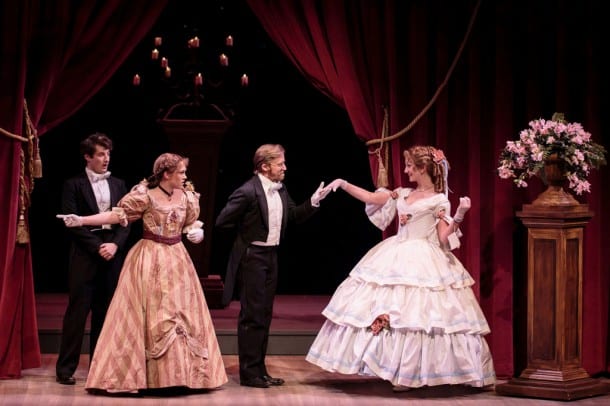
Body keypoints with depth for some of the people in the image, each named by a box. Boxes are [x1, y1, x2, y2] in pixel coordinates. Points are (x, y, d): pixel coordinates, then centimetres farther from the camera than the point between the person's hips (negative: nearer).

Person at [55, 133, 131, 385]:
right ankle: (65, 368, 0)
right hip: (84, 256, -4)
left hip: (112, 254, 4)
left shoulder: (118, 184, 13)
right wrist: (97, 247, -13)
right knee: (78, 311, -4)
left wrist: (115, 244, -8)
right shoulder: (74, 185, 1)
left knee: (105, 312, 6)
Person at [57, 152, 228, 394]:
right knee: (145, 317, -1)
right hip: (149, 260, -5)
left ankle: (183, 373, 18)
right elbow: (118, 215, -10)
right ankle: (137, 375, 9)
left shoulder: (187, 196, 2)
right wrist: (81, 220, -17)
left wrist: (196, 232, -10)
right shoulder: (145, 194, -12)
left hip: (177, 259, 5)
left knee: (182, 315, 7)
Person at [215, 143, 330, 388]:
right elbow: (222, 222, -14)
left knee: (264, 316, 13)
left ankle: (259, 370, 20)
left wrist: (314, 202, 1)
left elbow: (294, 216, 14)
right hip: (252, 257, -8)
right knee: (252, 316, -3)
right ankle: (249, 373, 3)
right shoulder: (248, 192, -18)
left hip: (271, 256, 8)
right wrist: (247, 230, -3)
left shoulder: (280, 190, 7)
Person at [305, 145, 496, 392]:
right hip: (397, 259, 6)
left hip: (423, 264, -6)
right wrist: (344, 185, 10)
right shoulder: (403, 194, 12)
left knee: (415, 313, -10)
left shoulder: (439, 200, -4)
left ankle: (410, 374, 0)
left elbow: (444, 238, -8)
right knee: (389, 310, 2)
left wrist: (459, 216, -22)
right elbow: (369, 198, 15)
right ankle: (398, 369, 9)